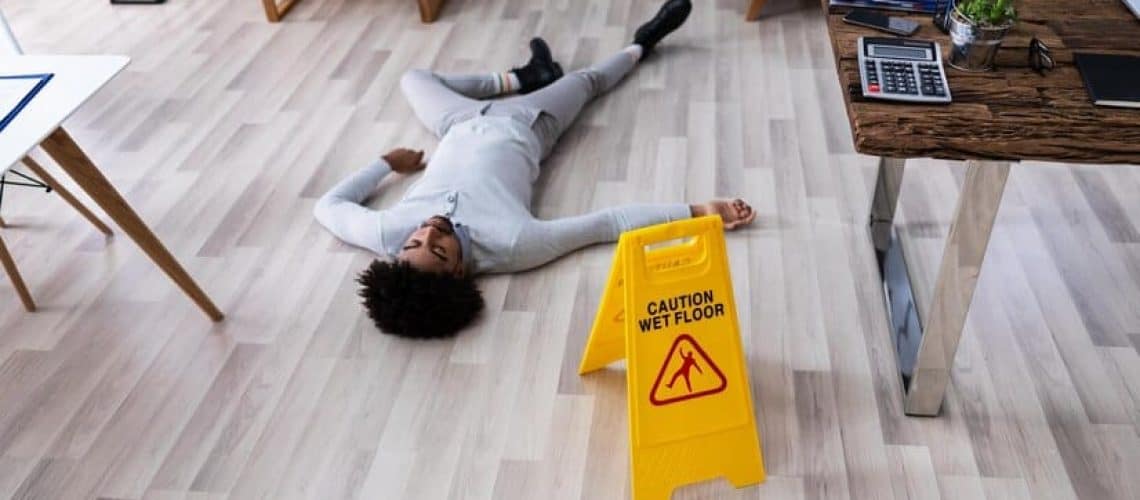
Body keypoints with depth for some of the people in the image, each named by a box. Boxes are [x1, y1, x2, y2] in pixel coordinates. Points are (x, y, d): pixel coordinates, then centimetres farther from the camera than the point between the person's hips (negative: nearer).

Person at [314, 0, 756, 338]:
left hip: (463, 127, 2)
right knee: (586, 80, 20)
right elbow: (609, 223, -41)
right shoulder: (510, 246, -45)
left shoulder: (387, 234, -39)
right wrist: (700, 211, -39)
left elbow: (328, 205, -19)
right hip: (520, 129, -2)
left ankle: (521, 78, 43)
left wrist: (386, 163, -9)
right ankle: (641, 45, 54)